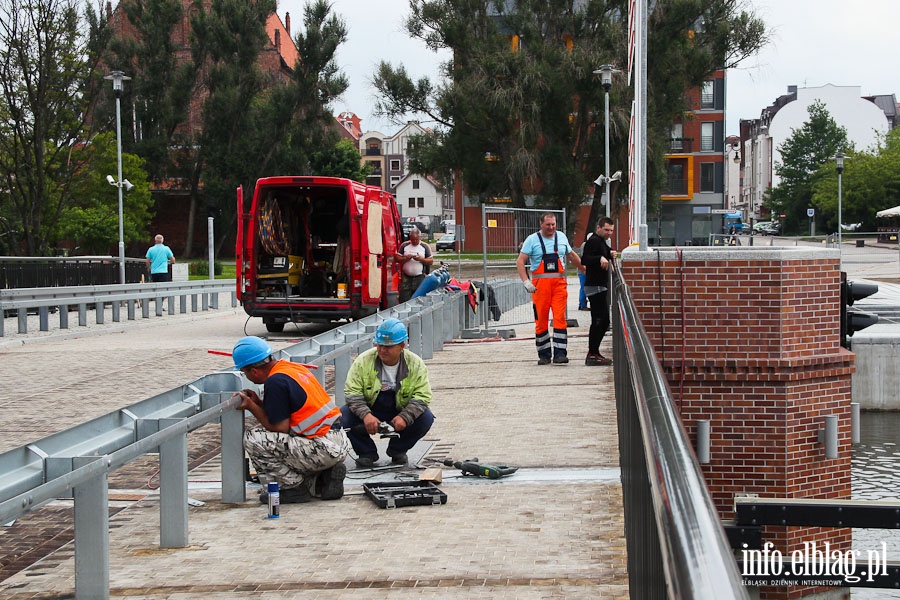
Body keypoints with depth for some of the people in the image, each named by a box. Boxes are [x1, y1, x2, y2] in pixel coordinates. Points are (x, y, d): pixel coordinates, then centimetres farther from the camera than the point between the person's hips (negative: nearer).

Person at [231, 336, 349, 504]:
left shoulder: (275, 382, -14)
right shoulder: (293, 367, 14)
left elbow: (281, 428, -12)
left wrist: (251, 407, -3)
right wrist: (259, 402, 15)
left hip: (323, 449, -10)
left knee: (253, 439, -10)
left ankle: (295, 488, -2)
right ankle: (324, 476, 11)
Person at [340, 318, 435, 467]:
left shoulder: (416, 364, -10)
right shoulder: (363, 361, -12)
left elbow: (422, 396, -13)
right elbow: (352, 392, -16)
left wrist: (404, 417, -30)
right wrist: (365, 415, -33)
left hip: (399, 414, 1)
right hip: (370, 411, 0)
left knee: (426, 418, -25)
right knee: (343, 417, -28)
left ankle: (397, 450, 3)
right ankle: (367, 452, 0)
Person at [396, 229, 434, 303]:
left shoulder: (425, 247, 5)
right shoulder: (404, 245, 7)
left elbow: (431, 261, 4)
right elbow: (397, 258, 5)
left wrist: (421, 259, -14)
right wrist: (406, 258, -13)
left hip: (420, 277, -1)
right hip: (406, 277, 1)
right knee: (404, 299, -4)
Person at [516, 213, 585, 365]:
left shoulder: (561, 237, 12)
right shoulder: (532, 240, 1)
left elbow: (572, 255, 26)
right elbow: (520, 261, -3)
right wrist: (526, 281, -13)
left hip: (559, 283, 2)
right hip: (540, 284, -2)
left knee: (560, 318, -7)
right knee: (541, 320, 2)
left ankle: (559, 354, -9)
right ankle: (544, 354, 12)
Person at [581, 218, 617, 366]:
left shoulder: (602, 242, 21)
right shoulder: (593, 241, -12)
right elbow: (585, 259, -23)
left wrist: (610, 255, 11)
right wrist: (600, 258, -37)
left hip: (601, 286, 11)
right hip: (595, 286, -11)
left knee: (603, 320, 13)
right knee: (599, 320, -13)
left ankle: (594, 352, 19)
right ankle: (592, 355, -13)